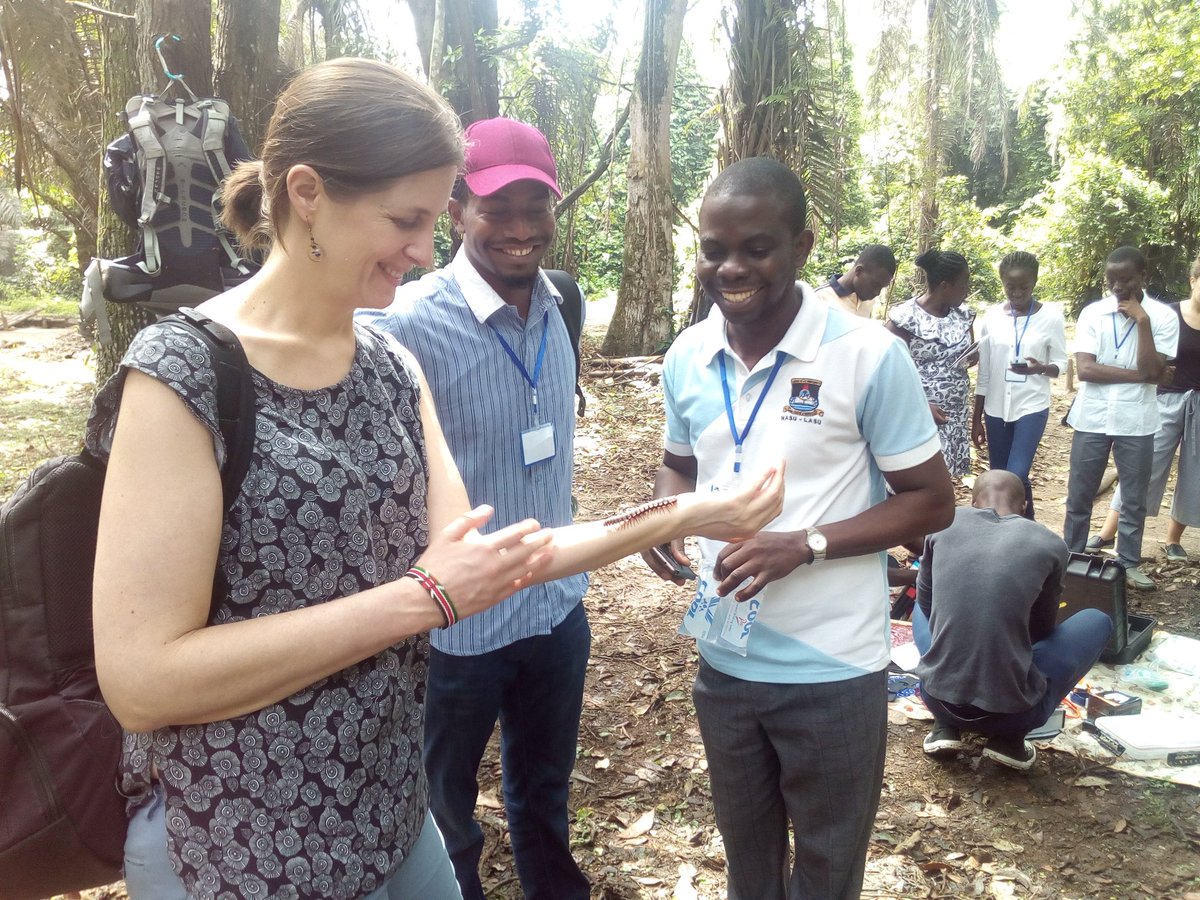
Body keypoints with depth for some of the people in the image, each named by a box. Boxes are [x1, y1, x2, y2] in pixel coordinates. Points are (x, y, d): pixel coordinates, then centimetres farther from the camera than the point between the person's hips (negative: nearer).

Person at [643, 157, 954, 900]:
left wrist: (805, 545, -24)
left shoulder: (870, 356, -17)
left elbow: (933, 502, -11)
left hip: (832, 669, -4)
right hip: (724, 660, 4)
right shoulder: (686, 357, -2)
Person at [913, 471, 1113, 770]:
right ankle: (1010, 737, 9)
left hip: (939, 698, 3)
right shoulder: (1050, 545, 0)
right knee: (1097, 621, 20)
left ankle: (946, 726, 14)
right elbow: (1041, 628, 15)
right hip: (1012, 711, -2)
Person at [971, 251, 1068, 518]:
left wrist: (1041, 368, -23)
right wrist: (976, 418, 7)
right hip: (996, 408, 3)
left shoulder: (1051, 316, -5)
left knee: (1017, 476, -13)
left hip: (1032, 406, -3)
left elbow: (1061, 363, 1)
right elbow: (984, 372, 6)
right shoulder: (992, 317, 1)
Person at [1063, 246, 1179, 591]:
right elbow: (1084, 369, -12)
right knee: (1079, 497, 9)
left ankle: (1129, 563, 24)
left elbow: (1153, 372, -15)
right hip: (1092, 419, 1)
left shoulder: (1163, 316, -4)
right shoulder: (1092, 313, -3)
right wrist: (1137, 374, -14)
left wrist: (1142, 320, -17)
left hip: (1136, 423, 0)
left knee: (1134, 499, 10)